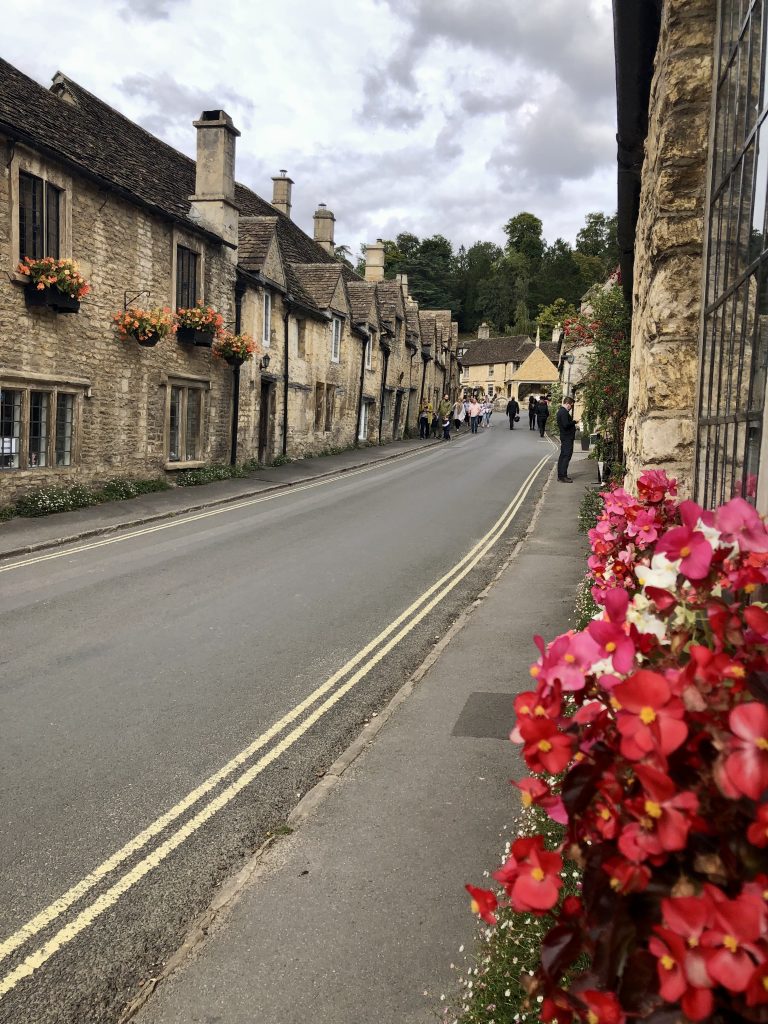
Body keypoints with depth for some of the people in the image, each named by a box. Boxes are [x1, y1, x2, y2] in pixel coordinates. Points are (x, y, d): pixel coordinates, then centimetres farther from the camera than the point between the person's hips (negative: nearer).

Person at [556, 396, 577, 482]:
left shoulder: (561, 411, 15)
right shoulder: (564, 412, -17)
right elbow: (566, 425, -25)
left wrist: (572, 421, 7)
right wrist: (574, 422, -11)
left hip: (564, 436, 11)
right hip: (567, 437, -11)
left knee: (563, 456, 13)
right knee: (566, 456, -10)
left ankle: (560, 475, 18)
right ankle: (563, 476, -12)